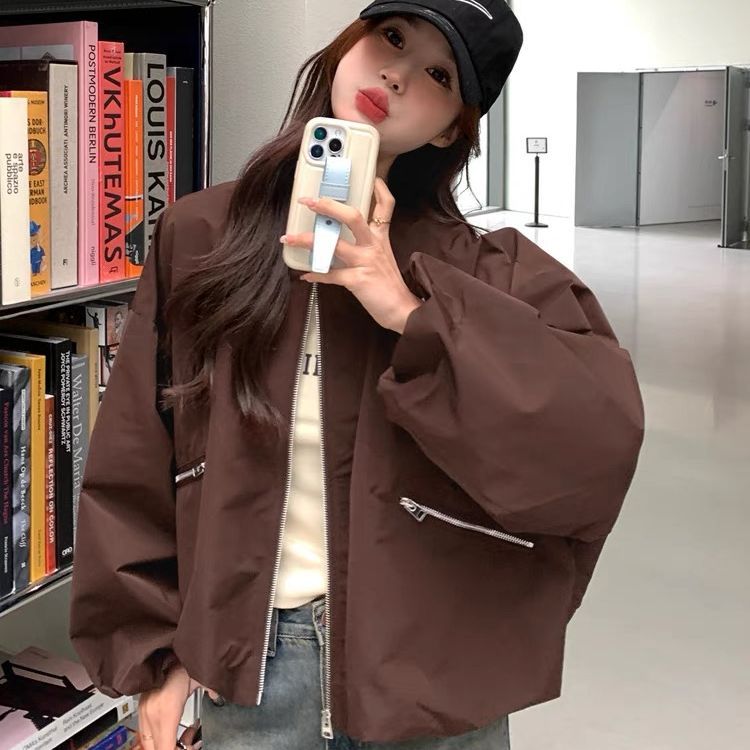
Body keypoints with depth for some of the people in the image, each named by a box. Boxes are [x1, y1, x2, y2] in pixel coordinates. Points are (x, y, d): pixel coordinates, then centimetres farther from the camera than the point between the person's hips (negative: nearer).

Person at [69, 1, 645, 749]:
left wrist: (413, 314, -25)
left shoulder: (486, 272, -9)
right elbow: (132, 471, 3)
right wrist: (151, 650, 2)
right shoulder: (198, 238, -2)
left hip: (429, 674, -1)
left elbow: (602, 436, -23)